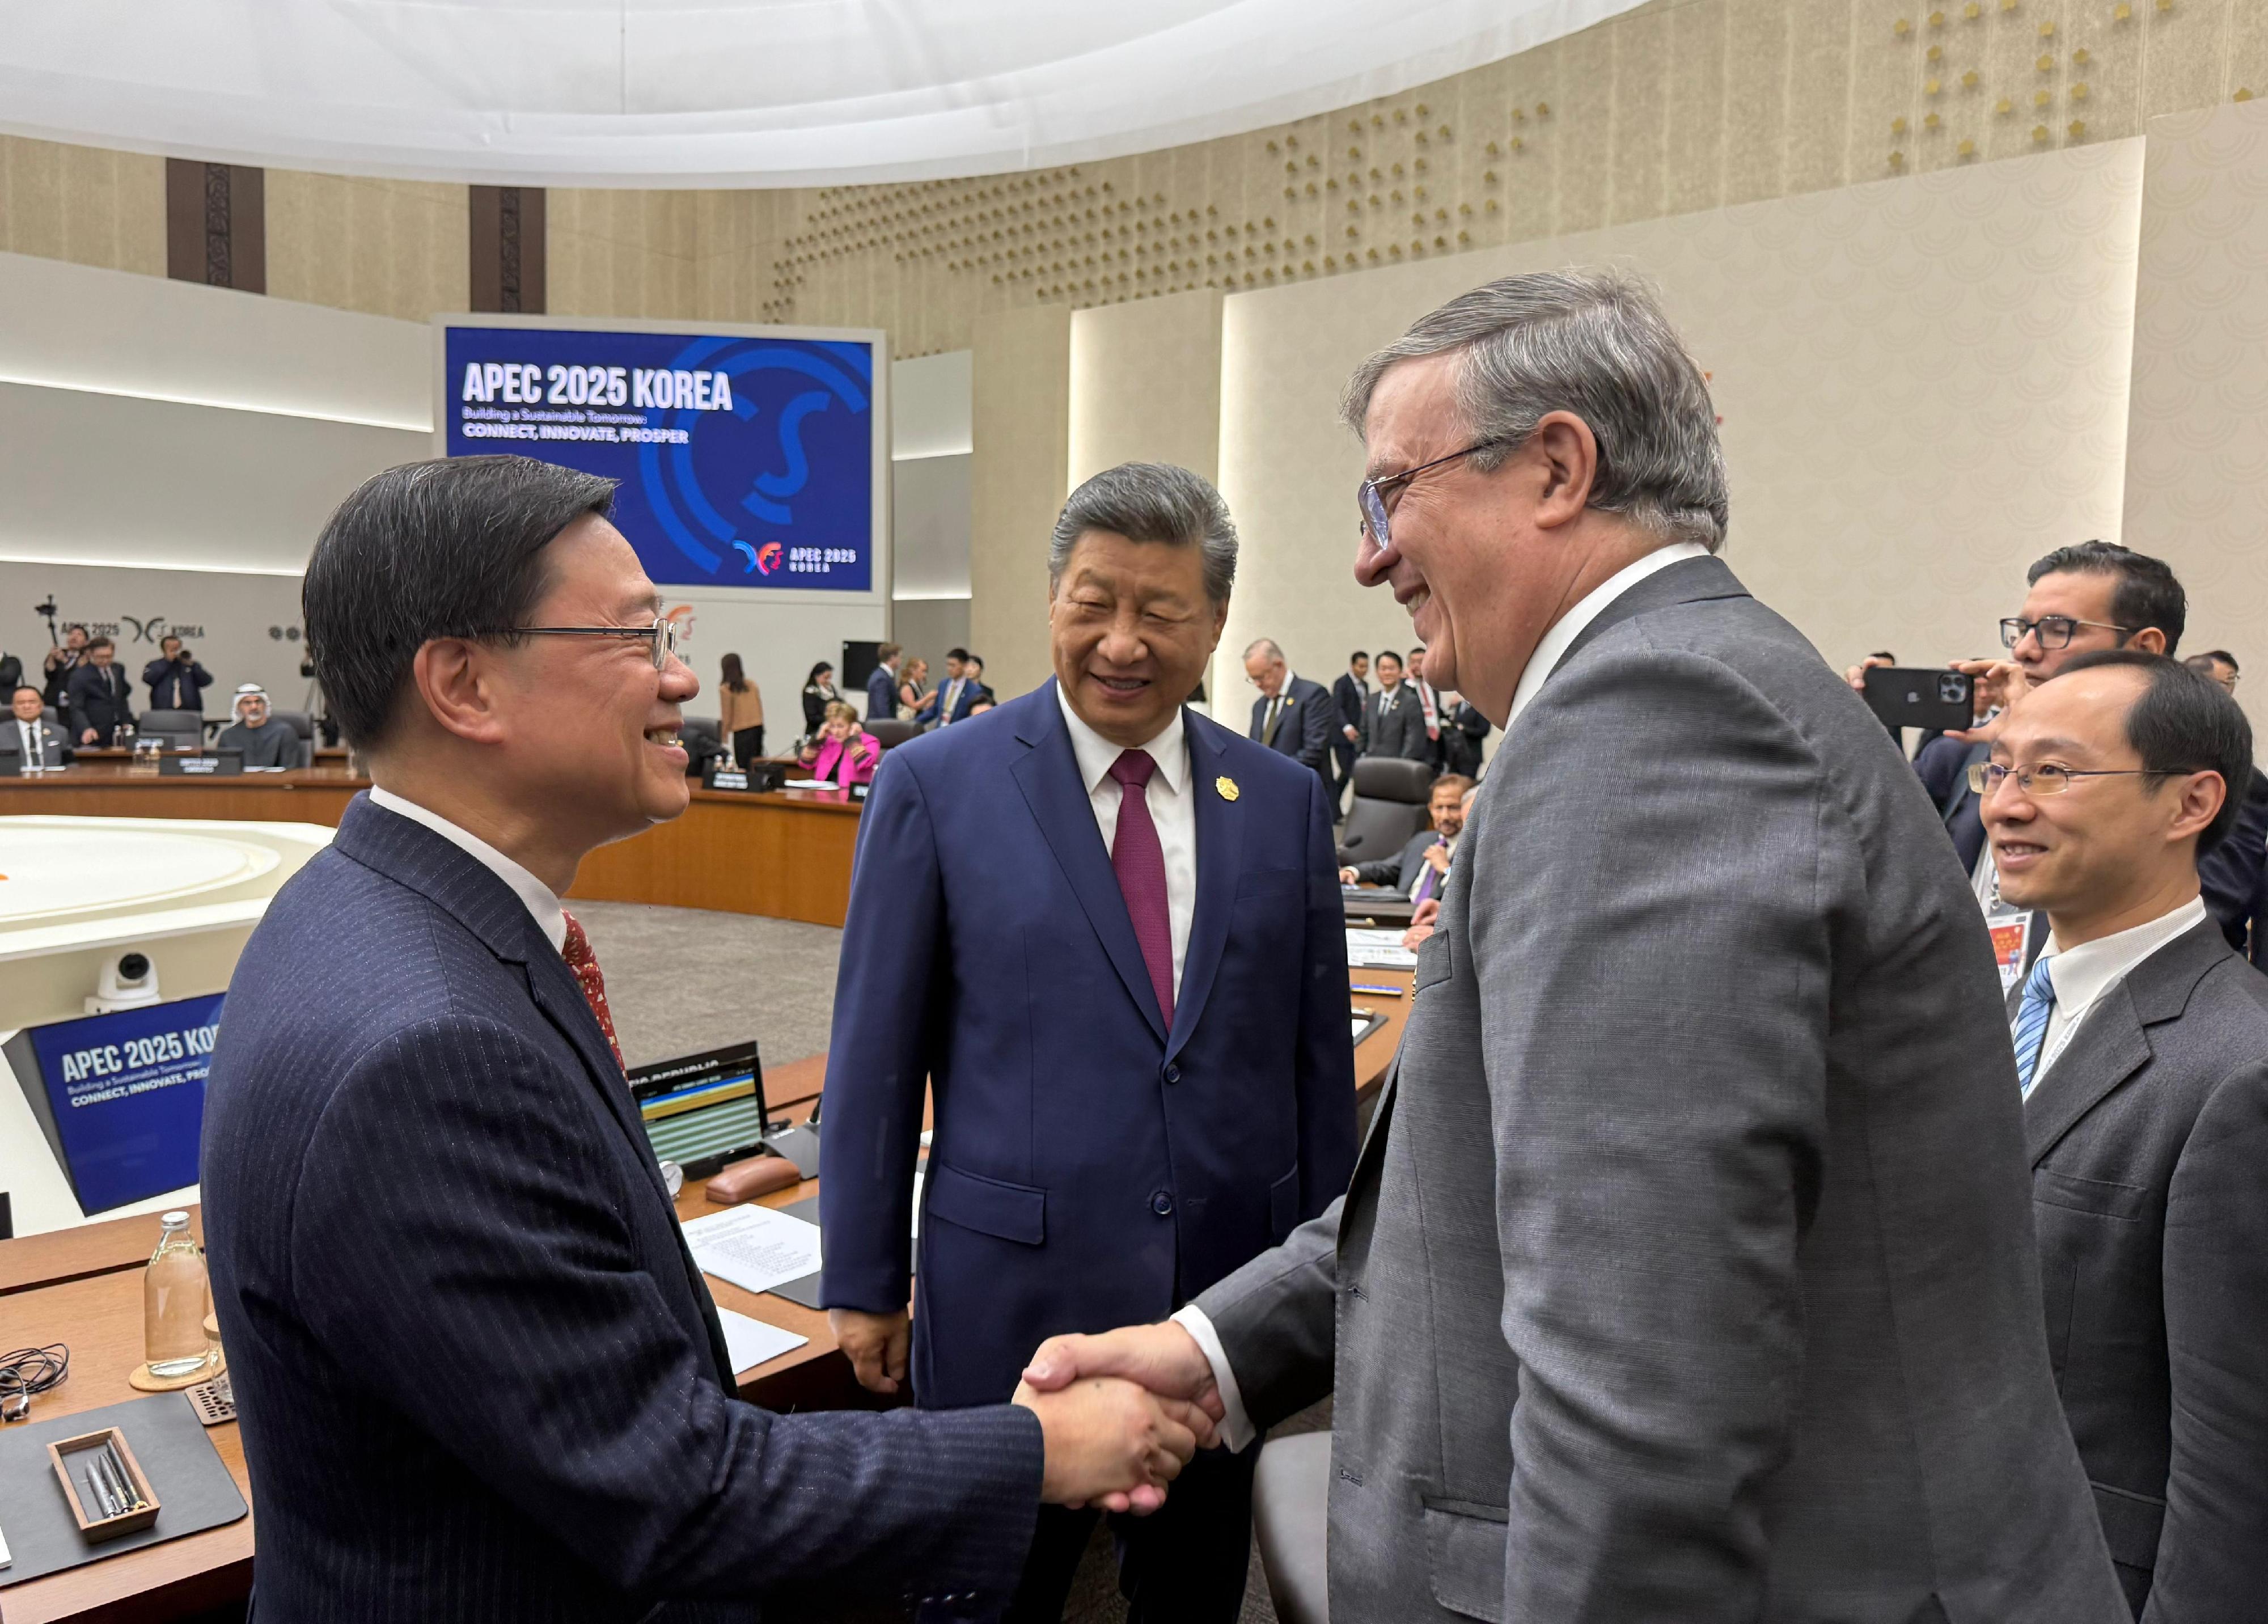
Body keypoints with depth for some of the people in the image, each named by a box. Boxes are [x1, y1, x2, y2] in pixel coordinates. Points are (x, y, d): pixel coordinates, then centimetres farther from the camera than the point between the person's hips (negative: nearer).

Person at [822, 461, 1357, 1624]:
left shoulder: (1285, 800, 1)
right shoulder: (934, 784, -7)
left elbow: (1317, 1050, 6)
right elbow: (876, 1050, -4)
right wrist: (862, 1282, -1)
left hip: (1236, 1283, 3)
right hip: (1011, 1284, -2)